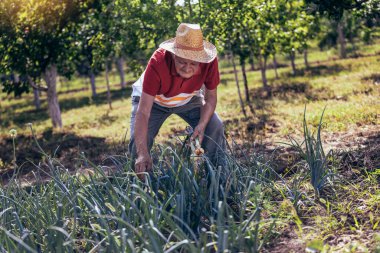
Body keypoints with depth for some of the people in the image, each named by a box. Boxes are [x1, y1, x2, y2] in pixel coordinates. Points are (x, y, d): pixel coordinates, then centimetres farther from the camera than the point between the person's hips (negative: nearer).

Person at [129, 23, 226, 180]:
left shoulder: (209, 62, -33)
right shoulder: (158, 63, -41)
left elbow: (210, 97, -14)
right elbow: (143, 112, -44)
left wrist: (201, 125, -33)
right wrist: (143, 154, -54)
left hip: (189, 99, 3)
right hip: (153, 100, -2)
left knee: (215, 128, -15)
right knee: (139, 139, -20)